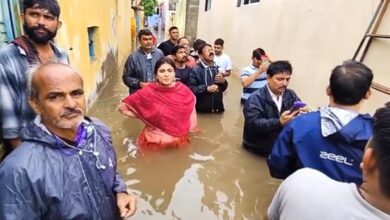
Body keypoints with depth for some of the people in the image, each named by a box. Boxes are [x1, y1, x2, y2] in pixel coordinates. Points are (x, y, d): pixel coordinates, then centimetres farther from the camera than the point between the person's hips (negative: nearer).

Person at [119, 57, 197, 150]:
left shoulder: (184, 91, -11)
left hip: (179, 141, 2)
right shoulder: (148, 92, -15)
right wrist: (143, 116, -8)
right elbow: (123, 107, -8)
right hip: (154, 140, -2)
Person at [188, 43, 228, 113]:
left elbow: (223, 88, 19)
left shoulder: (217, 68, 10)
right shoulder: (195, 70, -10)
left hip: (218, 108, 6)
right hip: (203, 109, -6)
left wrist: (223, 81, -2)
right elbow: (191, 89, -19)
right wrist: (207, 88, -22)